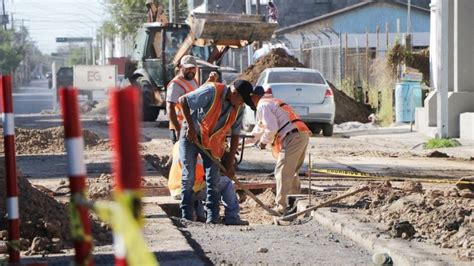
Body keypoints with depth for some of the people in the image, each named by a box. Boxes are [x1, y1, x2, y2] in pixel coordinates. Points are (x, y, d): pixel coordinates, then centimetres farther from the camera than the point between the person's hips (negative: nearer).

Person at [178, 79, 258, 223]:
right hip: (190, 136, -5)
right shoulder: (212, 91, -24)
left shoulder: (238, 109, -6)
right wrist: (190, 126, -24)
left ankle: (212, 219, 4)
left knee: (213, 179, 0)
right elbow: (183, 100, -22)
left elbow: (235, 135, 0)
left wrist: (230, 163, -3)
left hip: (212, 141, 5)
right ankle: (187, 218, 3)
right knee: (188, 177, -4)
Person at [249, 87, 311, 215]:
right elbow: (260, 127, 41)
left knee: (282, 171, -8)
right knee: (291, 171, 19)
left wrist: (264, 141, 4)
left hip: (292, 138, -10)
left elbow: (271, 128, -13)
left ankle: (281, 207, -10)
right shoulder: (273, 102, 31)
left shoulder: (263, 105, -3)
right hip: (302, 135, 10)